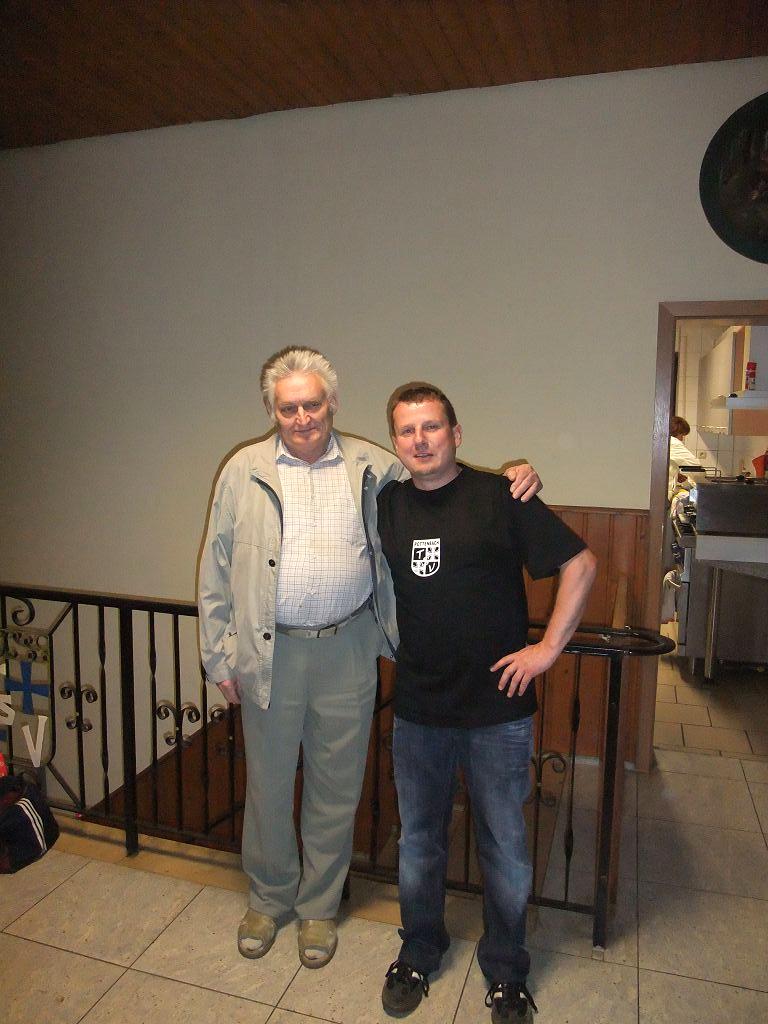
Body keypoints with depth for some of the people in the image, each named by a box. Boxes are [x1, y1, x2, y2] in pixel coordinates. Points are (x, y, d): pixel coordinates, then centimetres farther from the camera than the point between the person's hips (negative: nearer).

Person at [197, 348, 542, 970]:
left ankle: (320, 906, 39)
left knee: (336, 788, 14)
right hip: (269, 653, 0)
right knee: (268, 783, 16)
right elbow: (216, 572, 3)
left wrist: (511, 480, -9)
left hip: (348, 650, 0)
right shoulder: (244, 470, 1)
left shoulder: (373, 467, 2)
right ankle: (268, 898, 42)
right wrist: (220, 657, 0)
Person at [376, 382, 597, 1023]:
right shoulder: (386, 505, 2)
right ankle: (419, 955, 43)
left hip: (497, 710, -3)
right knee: (418, 842, 19)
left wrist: (548, 648, -10)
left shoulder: (499, 496, -10)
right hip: (417, 710, 3)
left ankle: (506, 972, 37)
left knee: (506, 849, 13)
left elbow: (581, 563, -8)